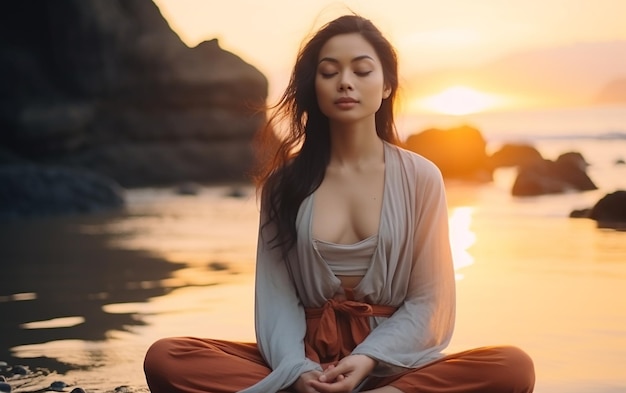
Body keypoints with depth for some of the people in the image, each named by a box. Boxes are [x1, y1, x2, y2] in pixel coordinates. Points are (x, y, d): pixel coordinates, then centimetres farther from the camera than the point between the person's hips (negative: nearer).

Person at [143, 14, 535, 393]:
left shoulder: (421, 178, 3)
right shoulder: (285, 180, 6)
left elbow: (429, 301, -1)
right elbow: (276, 294, -2)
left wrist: (367, 360, -18)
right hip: (308, 357, 1)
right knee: (166, 358, -24)